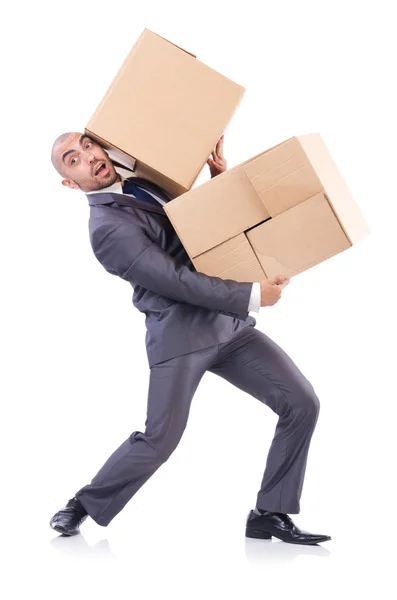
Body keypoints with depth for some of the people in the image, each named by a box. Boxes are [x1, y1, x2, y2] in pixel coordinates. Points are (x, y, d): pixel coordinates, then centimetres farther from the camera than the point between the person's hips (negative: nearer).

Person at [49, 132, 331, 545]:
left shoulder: (147, 181, 16)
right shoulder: (107, 226, -11)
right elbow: (176, 281, -17)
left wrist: (219, 177, 6)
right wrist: (252, 296, -16)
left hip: (230, 325, 7)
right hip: (180, 335, -7)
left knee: (302, 404, -2)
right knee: (159, 440, -9)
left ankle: (270, 514, 10)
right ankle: (85, 505, 18)